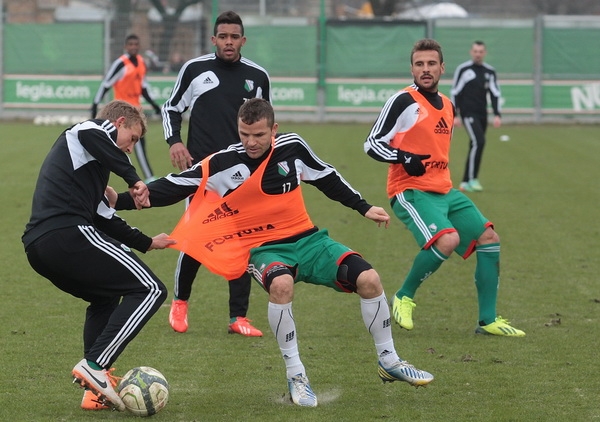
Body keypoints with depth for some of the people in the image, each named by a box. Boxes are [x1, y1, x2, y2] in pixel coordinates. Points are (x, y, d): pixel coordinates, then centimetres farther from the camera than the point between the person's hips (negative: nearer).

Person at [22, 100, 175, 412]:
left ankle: (95, 391, 17)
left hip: (37, 246, 10)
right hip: (68, 234, -10)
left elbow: (103, 218, 38)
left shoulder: (73, 143, 35)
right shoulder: (94, 130, 9)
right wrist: (133, 179, -19)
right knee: (149, 290, -6)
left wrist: (146, 243, 44)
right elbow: (93, 135, -20)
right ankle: (94, 365, -16)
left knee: (106, 298, 30)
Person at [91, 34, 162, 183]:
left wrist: (153, 104, 13)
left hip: (135, 107, 8)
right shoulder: (121, 64, -13)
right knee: (139, 142, -11)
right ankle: (149, 178, -10)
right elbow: (106, 84, -11)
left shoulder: (141, 62, 10)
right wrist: (95, 104, -13)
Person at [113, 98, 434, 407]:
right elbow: (172, 188, -9)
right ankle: (296, 376, -22)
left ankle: (389, 362, 9)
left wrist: (363, 207, 15)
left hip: (307, 240, 3)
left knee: (368, 279, -15)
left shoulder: (292, 147, -4)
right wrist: (120, 201, -19)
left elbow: (327, 178, 13)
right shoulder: (223, 164, -11)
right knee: (281, 285, -38)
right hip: (265, 249, -3)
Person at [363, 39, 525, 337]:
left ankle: (488, 320, 8)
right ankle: (403, 298, -8)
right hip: (411, 191, -8)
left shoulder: (447, 106, 16)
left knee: (488, 238, 1)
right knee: (448, 240, -30)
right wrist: (404, 158, -25)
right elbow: (372, 144, -10)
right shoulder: (403, 101, -9)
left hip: (444, 191, 8)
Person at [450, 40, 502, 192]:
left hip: (482, 114, 5)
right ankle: (472, 179, -18)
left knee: (476, 146, 5)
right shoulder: (463, 69, -3)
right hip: (468, 112, -5)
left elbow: (495, 93, 8)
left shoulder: (490, 71, 10)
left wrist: (497, 115, -3)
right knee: (478, 142, -20)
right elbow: (455, 92, -1)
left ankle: (466, 183, 12)